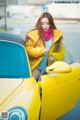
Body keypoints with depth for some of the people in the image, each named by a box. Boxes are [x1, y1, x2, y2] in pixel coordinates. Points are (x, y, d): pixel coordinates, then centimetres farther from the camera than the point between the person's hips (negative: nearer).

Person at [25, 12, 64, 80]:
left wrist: (54, 57, -10)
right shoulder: (33, 34, -3)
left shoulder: (57, 35, 4)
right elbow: (27, 50, -5)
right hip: (35, 67, -2)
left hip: (49, 67, 2)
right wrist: (40, 50, -18)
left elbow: (61, 53, 10)